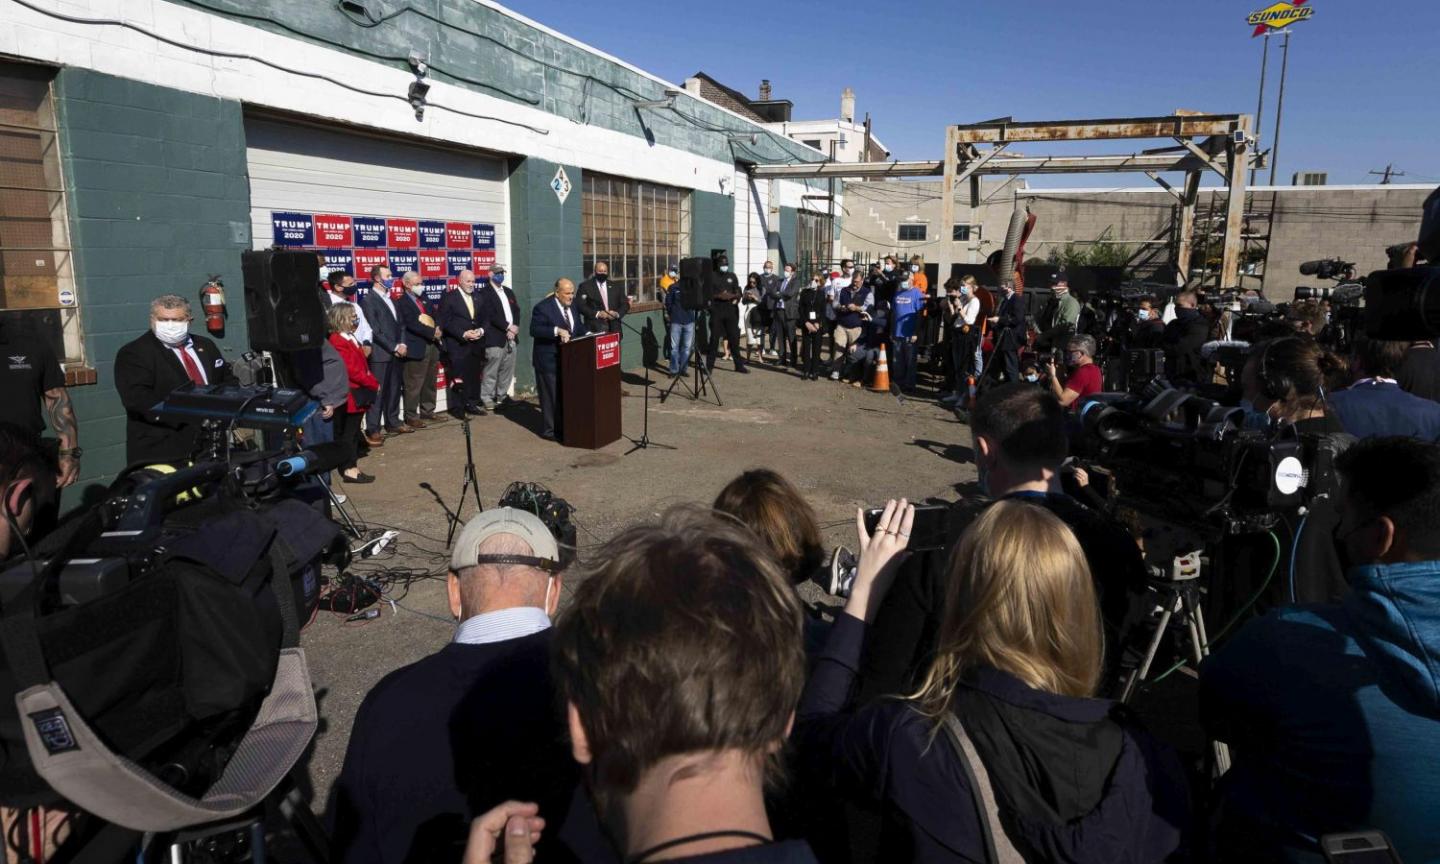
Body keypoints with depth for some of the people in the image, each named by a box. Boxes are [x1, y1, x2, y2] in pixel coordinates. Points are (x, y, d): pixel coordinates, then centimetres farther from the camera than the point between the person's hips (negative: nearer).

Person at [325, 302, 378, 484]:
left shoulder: (350, 338, 15)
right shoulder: (338, 342, -16)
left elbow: (362, 365, 17)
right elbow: (352, 370, -20)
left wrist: (371, 382, 4)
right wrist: (373, 384, -12)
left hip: (358, 394, 9)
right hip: (350, 395, -9)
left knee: (353, 431, 14)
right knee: (347, 432, -3)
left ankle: (350, 465, 22)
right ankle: (349, 469, 2)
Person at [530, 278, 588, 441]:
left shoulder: (572, 306, 8)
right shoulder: (543, 308, -16)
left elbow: (578, 326, 18)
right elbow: (534, 330, -24)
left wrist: (588, 334, -2)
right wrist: (557, 331, -34)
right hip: (549, 360, -8)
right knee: (550, 395, 0)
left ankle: (562, 426, 28)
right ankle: (548, 430, 12)